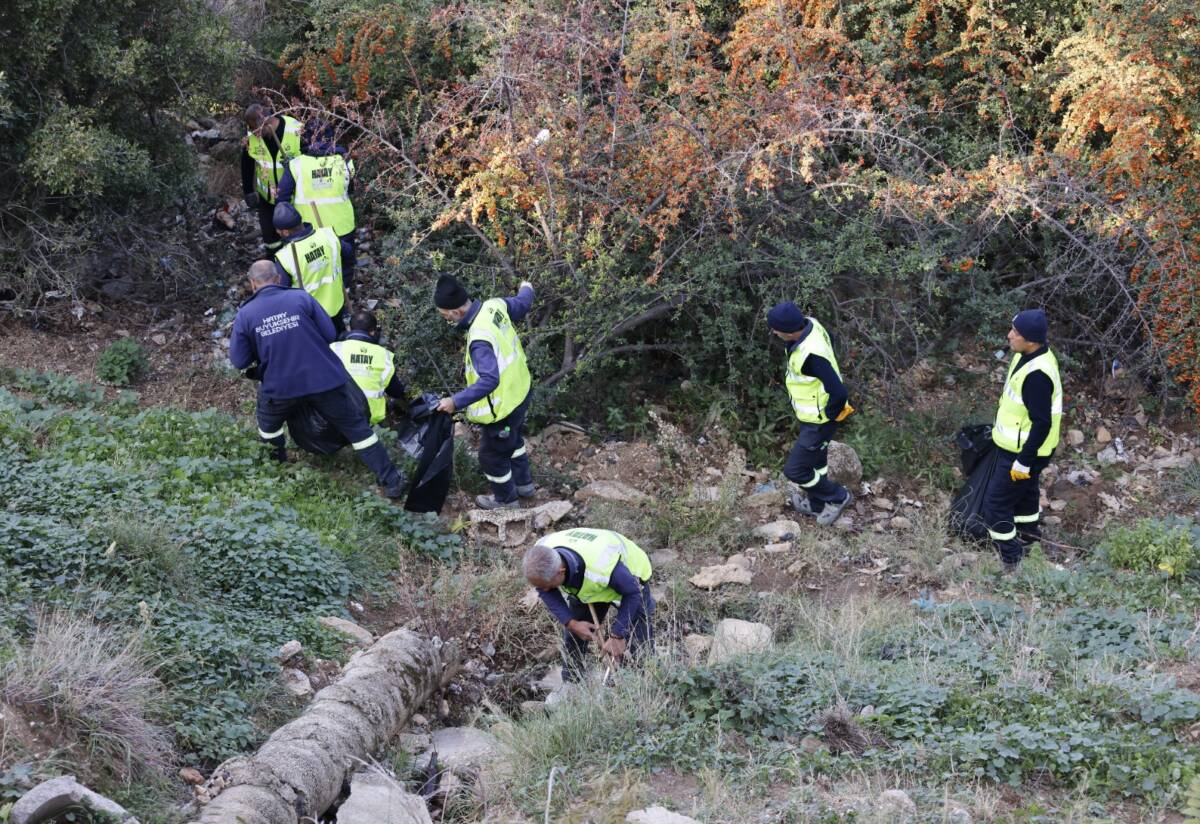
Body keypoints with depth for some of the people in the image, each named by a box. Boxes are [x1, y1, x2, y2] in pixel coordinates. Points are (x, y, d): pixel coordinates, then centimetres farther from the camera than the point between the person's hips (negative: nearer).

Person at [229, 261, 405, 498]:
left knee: (268, 423, 32)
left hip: (280, 387, 0)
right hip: (324, 379, 0)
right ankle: (390, 482, 7)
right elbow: (329, 334, -3)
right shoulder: (300, 298, -5)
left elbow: (239, 361, -1)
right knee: (356, 427, 9)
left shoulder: (245, 314, -4)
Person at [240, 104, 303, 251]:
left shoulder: (296, 130, -27)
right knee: (270, 238, 13)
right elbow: (246, 164, 1)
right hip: (267, 196, 2)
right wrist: (248, 192, 3)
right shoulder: (250, 134, -16)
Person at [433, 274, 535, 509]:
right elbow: (521, 305, 7)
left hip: (503, 406, -8)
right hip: (521, 391, 9)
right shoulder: (495, 305, -14)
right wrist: (526, 289, 30)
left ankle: (505, 499, 40)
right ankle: (523, 483, 54)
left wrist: (456, 402, -43)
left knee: (492, 455, 17)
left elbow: (489, 380, -45)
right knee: (514, 440, 34)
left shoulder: (480, 339, -39)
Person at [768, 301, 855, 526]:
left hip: (819, 421, -9)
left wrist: (828, 415, -17)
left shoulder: (811, 355, -39)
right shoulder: (811, 325, -12)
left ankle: (837, 497, 26)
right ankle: (816, 505, 49)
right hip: (811, 414, 9)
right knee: (816, 461, 27)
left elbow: (839, 393, -38)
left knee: (794, 470, 5)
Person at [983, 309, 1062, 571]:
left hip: (1023, 453, -10)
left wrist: (1024, 461, -23)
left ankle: (1010, 563, 11)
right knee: (1024, 494, 27)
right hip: (1016, 446, 10)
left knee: (996, 503, -1)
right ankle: (1028, 540, 46)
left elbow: (1042, 423, -29)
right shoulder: (1029, 355, -1)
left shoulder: (1036, 374, -33)